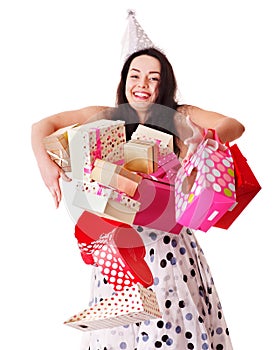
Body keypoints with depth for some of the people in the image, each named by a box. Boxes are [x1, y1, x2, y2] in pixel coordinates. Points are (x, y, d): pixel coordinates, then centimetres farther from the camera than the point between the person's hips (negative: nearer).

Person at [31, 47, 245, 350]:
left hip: (168, 241, -1)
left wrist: (205, 138, -33)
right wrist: (44, 163, -16)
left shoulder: (179, 118, 2)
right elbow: (43, 125, 4)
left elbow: (235, 125, -11)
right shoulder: (106, 117, 5)